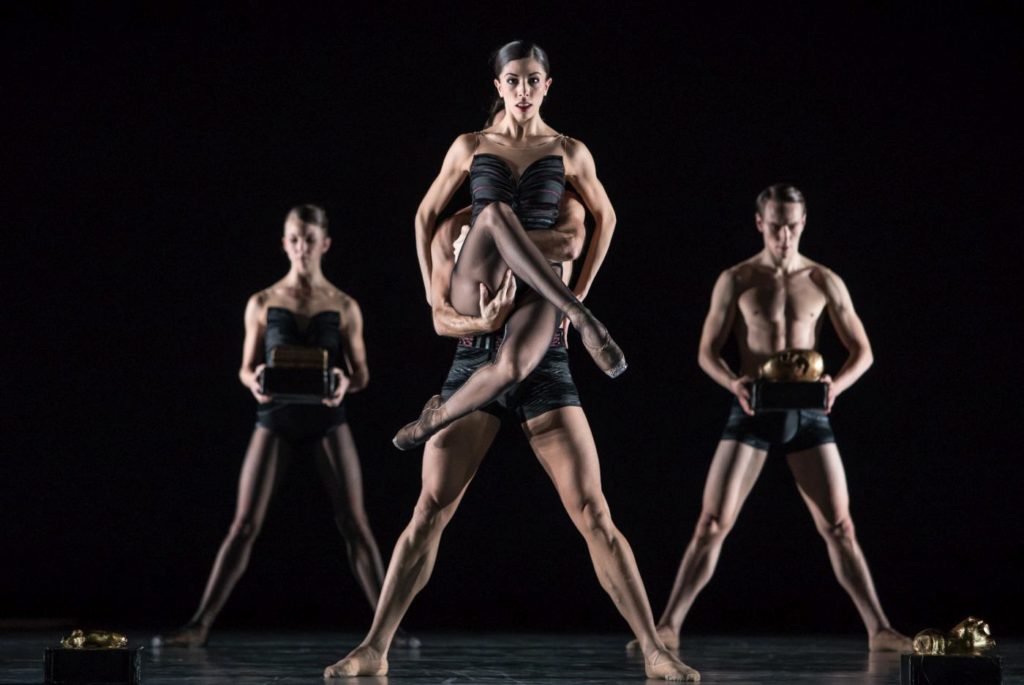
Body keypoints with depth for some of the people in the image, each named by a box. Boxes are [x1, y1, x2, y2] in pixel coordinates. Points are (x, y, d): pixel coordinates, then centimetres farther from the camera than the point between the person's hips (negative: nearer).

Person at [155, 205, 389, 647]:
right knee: (244, 526, -5)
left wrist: (346, 383, -18)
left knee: (354, 524, -4)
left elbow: (361, 372, 6)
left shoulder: (344, 307, 4)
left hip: (325, 418, 0)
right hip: (275, 417, 0)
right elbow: (246, 367, 8)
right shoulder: (262, 303, 5)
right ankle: (199, 626, -3)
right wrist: (254, 381, -16)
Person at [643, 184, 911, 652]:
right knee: (711, 525, -6)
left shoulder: (824, 282, 4)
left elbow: (862, 352, 6)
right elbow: (707, 351, 3)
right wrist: (733, 383, -19)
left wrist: (836, 385, -15)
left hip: (808, 415, 1)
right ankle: (668, 627, -3)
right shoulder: (736, 280, 1)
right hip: (752, 412, -1)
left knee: (839, 528, 0)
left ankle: (879, 631, 5)